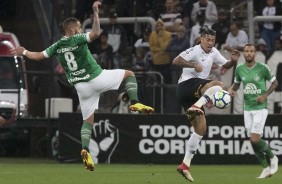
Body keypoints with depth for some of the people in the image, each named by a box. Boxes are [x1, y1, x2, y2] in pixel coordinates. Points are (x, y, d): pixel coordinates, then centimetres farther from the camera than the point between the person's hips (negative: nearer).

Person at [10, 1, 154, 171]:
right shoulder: (77, 39, -10)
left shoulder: (57, 46, 5)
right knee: (129, 74, 11)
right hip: (96, 78, -5)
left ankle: (85, 149, -8)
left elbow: (38, 56, 9)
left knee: (88, 120, 13)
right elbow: (96, 33, -27)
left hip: (81, 86, 5)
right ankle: (135, 103, -9)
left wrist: (24, 52, 26)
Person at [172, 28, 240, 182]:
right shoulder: (195, 51, -11)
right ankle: (196, 107, -37)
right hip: (187, 84, -9)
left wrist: (233, 61, 4)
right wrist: (194, 65, -29)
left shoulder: (213, 52, 14)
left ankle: (185, 165, 6)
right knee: (218, 85, -28)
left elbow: (226, 65, 26)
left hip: (193, 93, 9)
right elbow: (176, 61, -21)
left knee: (201, 128, 6)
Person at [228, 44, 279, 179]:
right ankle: (266, 168, 16)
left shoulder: (262, 68, -8)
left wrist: (265, 95, -10)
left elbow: (275, 82, 3)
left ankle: (272, 157, 12)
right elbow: (236, 84, 19)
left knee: (255, 139, -14)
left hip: (260, 108, -5)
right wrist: (231, 90, -3)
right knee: (253, 140, 2)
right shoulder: (239, 69, 3)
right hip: (247, 109, 5)